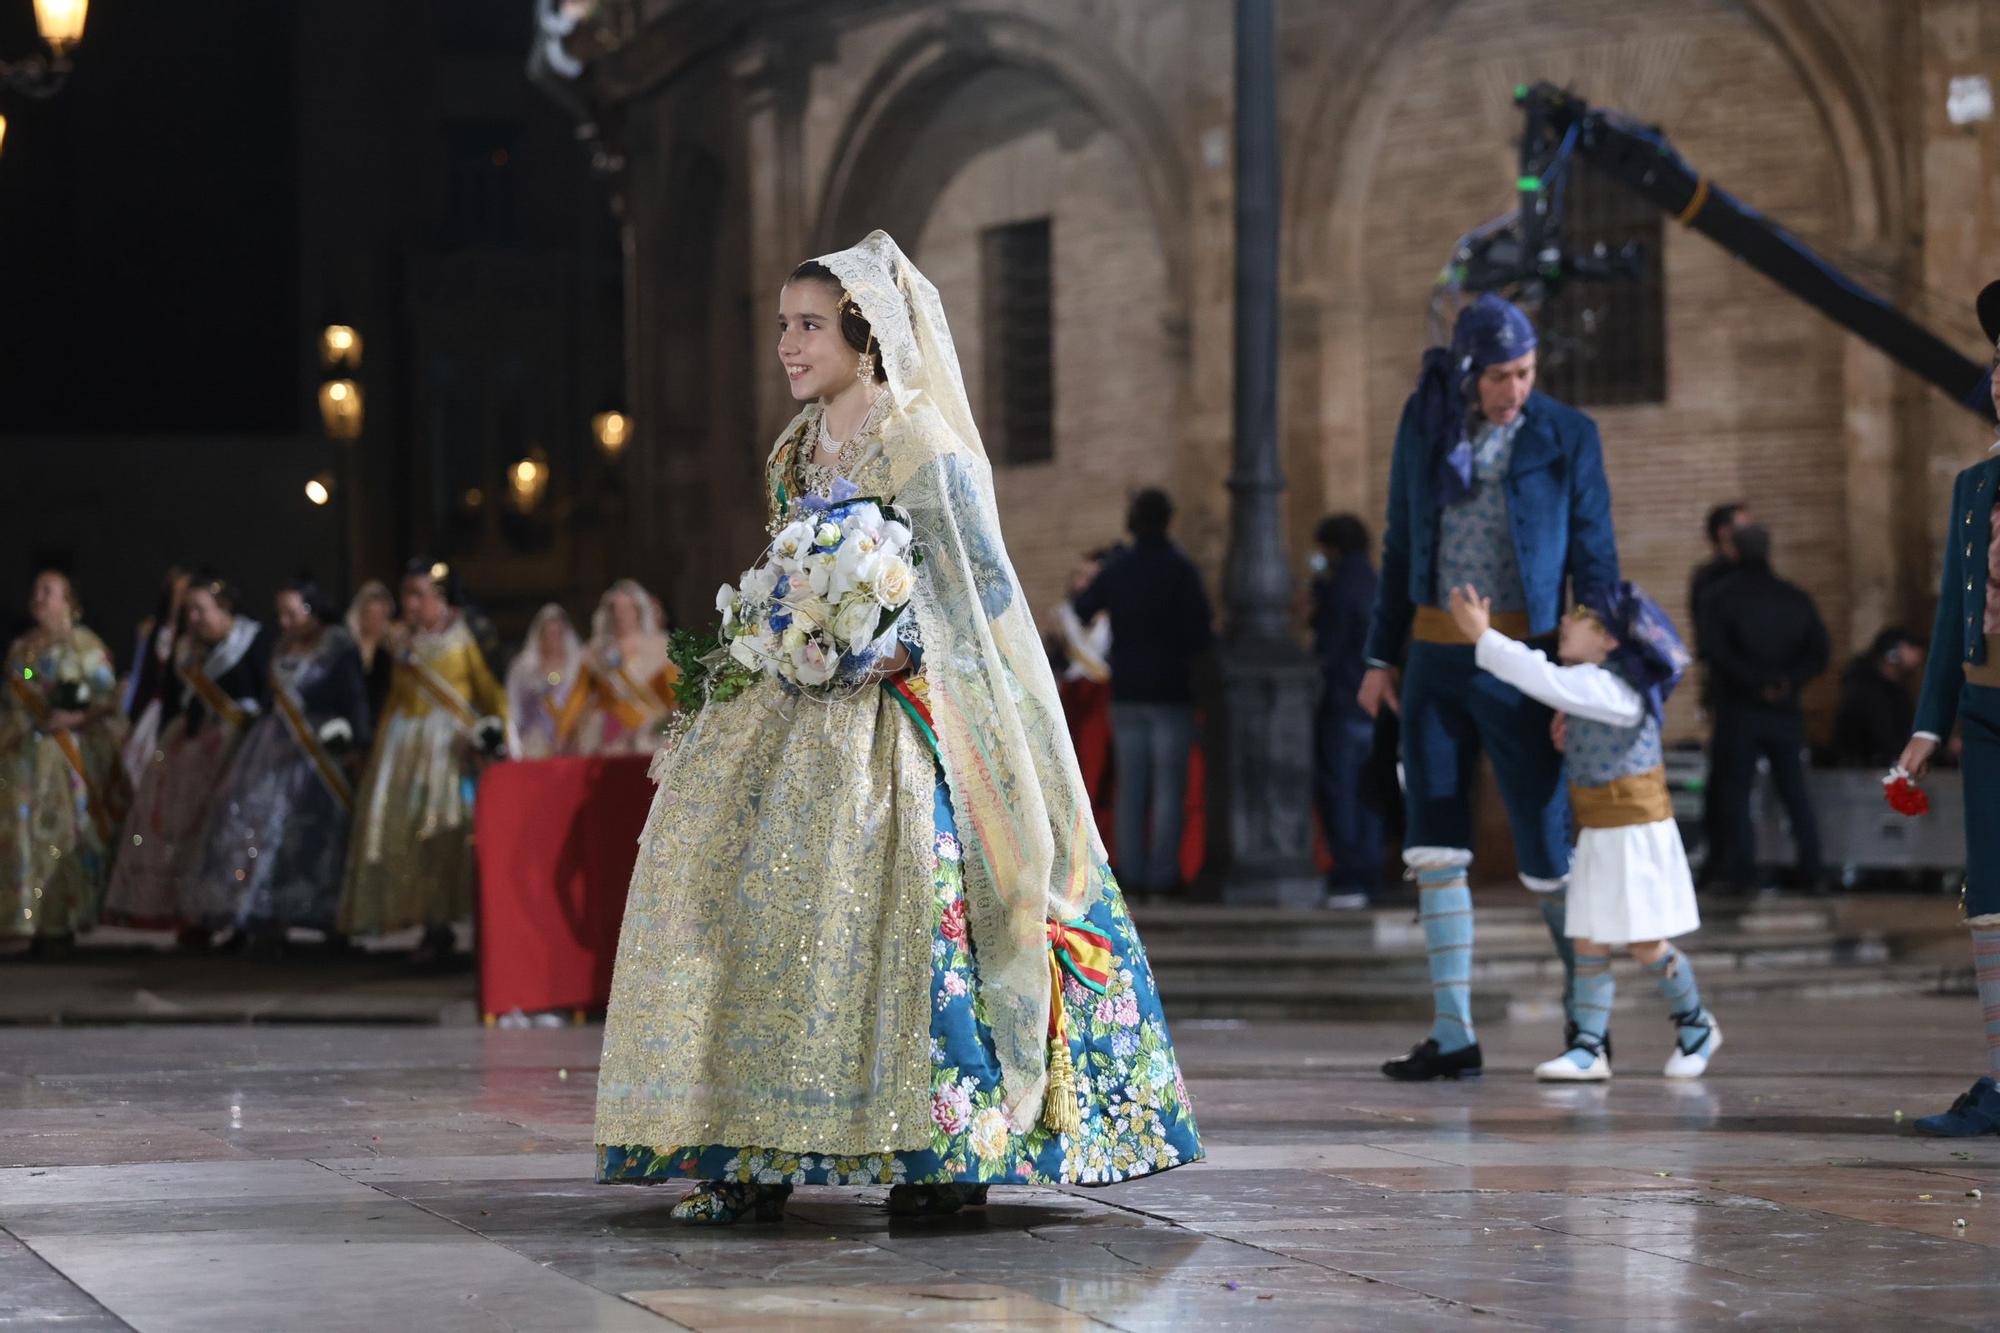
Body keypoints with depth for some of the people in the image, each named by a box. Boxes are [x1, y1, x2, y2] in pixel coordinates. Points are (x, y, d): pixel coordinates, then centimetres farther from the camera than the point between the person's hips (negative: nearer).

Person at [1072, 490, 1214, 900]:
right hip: (1172, 692, -3)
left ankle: (1132, 872, 3)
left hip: (1126, 693, 4)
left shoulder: (1115, 570, 5)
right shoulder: (1180, 570, -7)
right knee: (1169, 788, -2)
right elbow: (1201, 631, -11)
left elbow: (1077, 613, 10)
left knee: (1130, 788, 6)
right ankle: (1162, 874, -6)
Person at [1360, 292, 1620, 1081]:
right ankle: (1454, 1036, 5)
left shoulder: (1567, 436, -4)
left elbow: (1593, 555, -3)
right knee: (1434, 845, 1)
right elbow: (1401, 544, 13)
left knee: (1544, 846, 0)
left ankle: (1585, 1010, 20)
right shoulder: (1424, 423, 6)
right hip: (1435, 657, 4)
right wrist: (1382, 656, 12)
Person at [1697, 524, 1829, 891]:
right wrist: (1788, 680, -6)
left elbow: (1716, 651, -16)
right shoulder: (1796, 599, 7)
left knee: (1734, 791, 2)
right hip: (1786, 710, 3)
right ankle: (1810, 870, 8)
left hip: (1739, 709, -3)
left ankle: (1741, 868, -5)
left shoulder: (1720, 597, -5)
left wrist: (1757, 682, -11)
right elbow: (1820, 651, 1)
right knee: (1795, 791, 11)